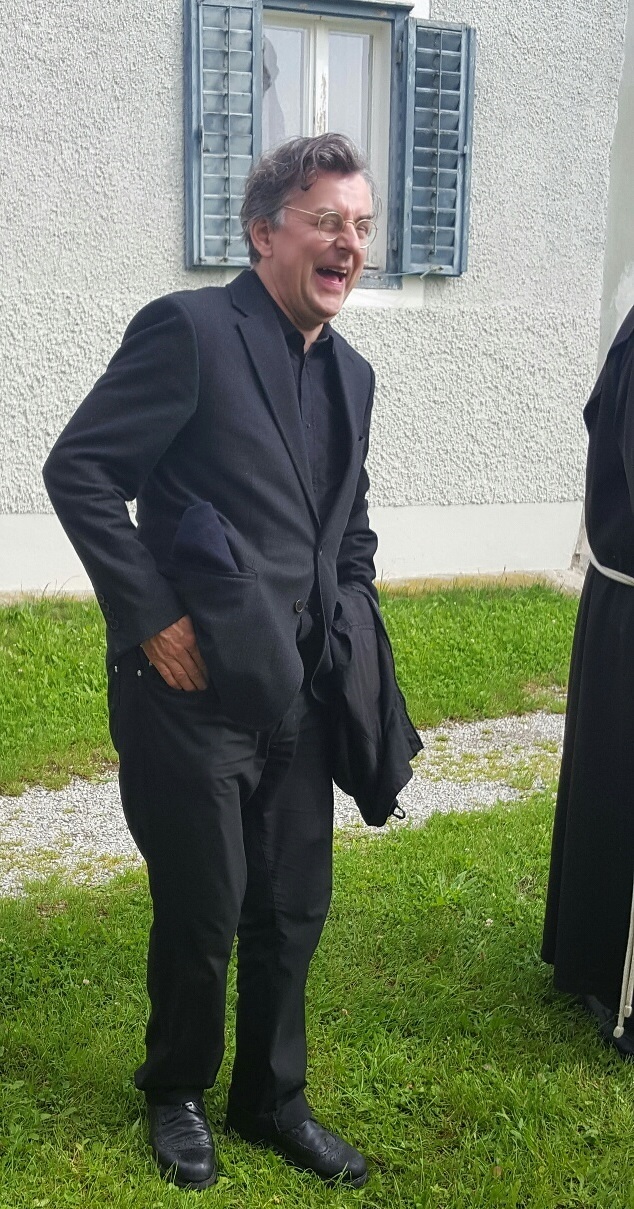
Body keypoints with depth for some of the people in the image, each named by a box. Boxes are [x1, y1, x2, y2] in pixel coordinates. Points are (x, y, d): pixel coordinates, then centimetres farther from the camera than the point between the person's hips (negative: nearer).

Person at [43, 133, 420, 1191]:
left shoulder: (351, 374, 13)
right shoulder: (189, 329, -10)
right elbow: (78, 470, -14)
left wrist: (355, 643, 11)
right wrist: (152, 617, -15)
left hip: (303, 694, 7)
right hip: (196, 683, -6)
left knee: (293, 910, 14)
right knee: (202, 912, 8)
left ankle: (272, 1097, 36)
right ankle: (177, 1093, 34)